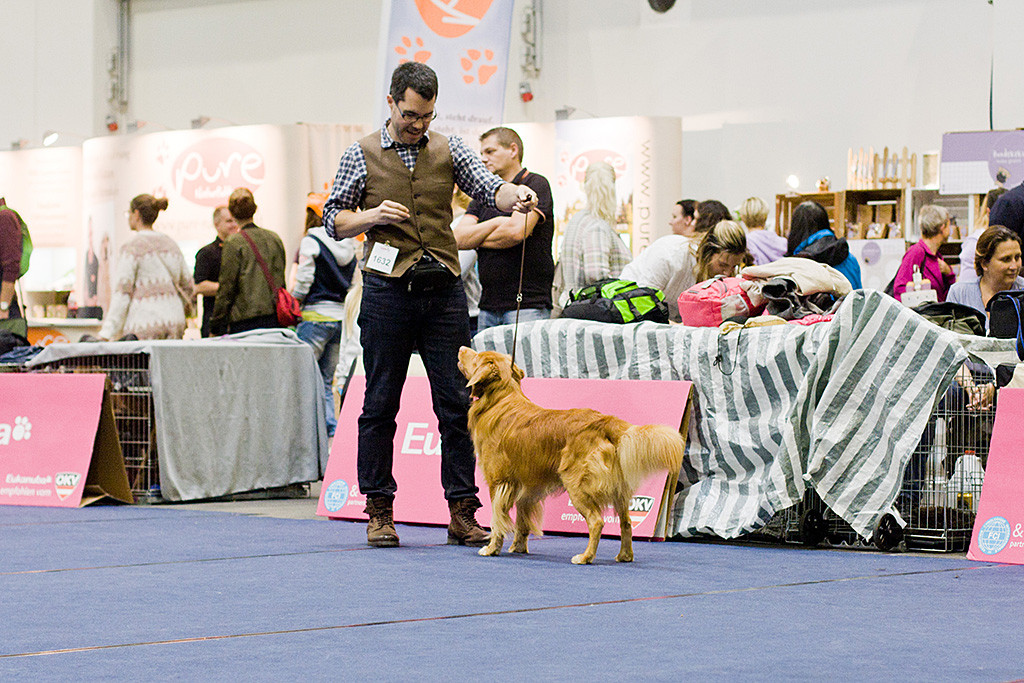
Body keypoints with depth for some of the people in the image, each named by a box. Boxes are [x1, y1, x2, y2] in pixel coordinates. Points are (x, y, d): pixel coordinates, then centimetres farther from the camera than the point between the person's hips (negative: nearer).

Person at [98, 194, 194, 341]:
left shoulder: (131, 247, -5)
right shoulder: (171, 244, 14)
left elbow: (122, 292, -10)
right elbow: (188, 286, 21)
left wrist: (106, 333, -10)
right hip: (174, 322, 6)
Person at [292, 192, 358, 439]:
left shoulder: (311, 242, -9)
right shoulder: (349, 245, 10)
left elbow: (303, 282, -11)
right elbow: (353, 283, 14)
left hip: (316, 316, -7)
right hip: (340, 316, 7)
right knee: (326, 380, 13)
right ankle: (331, 428, 5)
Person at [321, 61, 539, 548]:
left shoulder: (448, 151, 9)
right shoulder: (361, 156, 5)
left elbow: (488, 187, -5)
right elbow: (333, 221, 9)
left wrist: (516, 196, -27)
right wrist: (372, 216, -10)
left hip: (444, 292, 2)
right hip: (387, 290, -1)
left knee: (457, 402, -1)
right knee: (381, 404, 2)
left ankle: (462, 512, 3)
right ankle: (380, 511, 10)